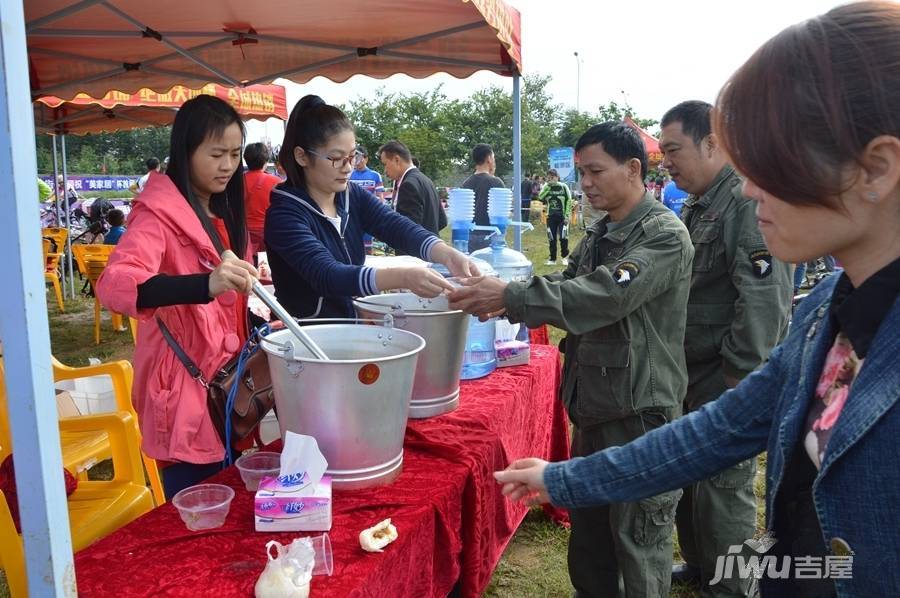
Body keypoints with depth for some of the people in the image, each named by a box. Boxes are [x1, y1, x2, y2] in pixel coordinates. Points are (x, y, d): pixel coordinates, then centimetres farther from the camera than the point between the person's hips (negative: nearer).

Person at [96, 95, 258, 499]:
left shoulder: (223, 212, 11)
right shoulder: (158, 213, -14)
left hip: (228, 379, 8)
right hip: (184, 386, -7)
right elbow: (114, 284, -33)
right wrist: (207, 284, -47)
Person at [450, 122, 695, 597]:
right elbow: (568, 287, 8)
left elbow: (604, 295, -28)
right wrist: (501, 298, -9)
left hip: (640, 411, -8)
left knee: (638, 541, 6)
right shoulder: (598, 235, 12)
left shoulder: (665, 235, -15)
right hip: (592, 404, 8)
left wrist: (510, 297, -31)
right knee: (587, 527, 21)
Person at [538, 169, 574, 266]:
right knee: (552, 239, 6)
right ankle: (552, 259, 15)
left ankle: (565, 257, 10)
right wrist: (548, 186, -15)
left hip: (562, 216, -3)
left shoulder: (563, 187, -4)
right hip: (551, 217, 3)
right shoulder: (546, 187, 6)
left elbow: (569, 202, -4)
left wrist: (567, 216, -9)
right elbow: (540, 197, -12)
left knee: (563, 238, -7)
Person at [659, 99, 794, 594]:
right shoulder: (697, 204, 13)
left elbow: (763, 298, -23)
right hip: (690, 371, 9)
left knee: (723, 486, 3)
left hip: (726, 380, -9)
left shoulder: (749, 200, -17)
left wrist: (739, 379, -21)